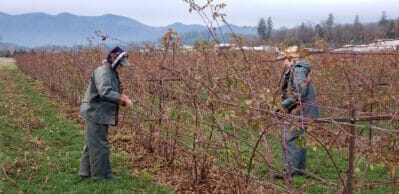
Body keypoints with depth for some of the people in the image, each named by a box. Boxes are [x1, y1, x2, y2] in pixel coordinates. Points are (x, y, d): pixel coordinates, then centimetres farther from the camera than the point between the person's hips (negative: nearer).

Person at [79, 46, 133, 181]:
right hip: (95, 113, -11)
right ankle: (101, 175, 5)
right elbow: (105, 92, -29)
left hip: (99, 114, 11)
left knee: (91, 145, 17)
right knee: (100, 146, -4)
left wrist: (121, 97, 1)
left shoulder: (112, 73, 16)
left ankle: (85, 173, 28)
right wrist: (123, 100, -26)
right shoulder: (103, 72, -17)